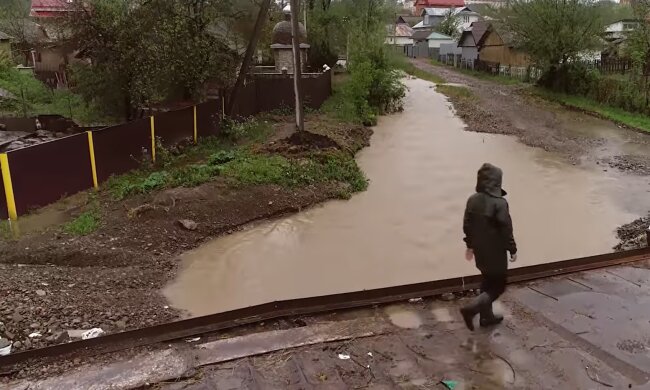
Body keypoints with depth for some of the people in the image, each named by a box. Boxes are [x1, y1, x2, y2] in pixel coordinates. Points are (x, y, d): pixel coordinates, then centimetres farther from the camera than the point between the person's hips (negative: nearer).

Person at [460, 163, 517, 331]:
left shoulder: (472, 200, -1)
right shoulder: (499, 203, -21)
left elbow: (467, 225, 6)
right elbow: (506, 229, -18)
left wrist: (470, 245, 18)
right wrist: (512, 249, -5)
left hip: (480, 250, 7)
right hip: (495, 252, -7)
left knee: (487, 282, 21)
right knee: (498, 285, 6)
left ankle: (487, 316, 28)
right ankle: (471, 308, -9)